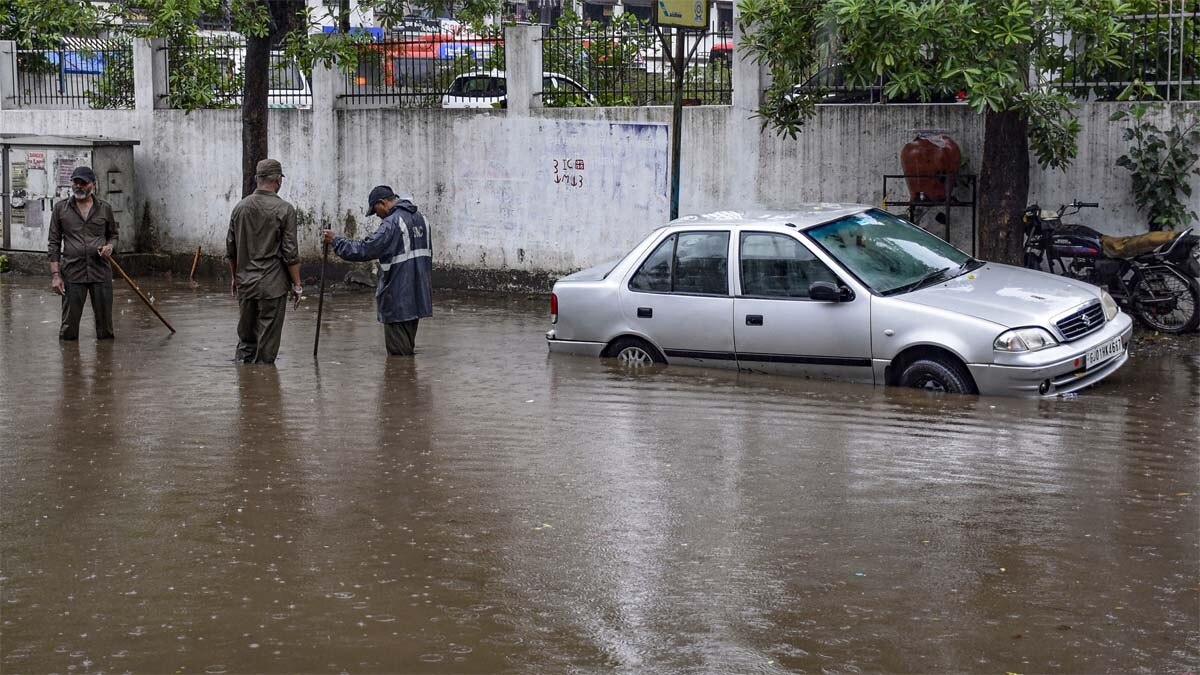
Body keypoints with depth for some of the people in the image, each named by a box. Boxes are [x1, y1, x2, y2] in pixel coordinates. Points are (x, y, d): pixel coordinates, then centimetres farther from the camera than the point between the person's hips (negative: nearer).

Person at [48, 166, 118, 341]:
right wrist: (55, 275, -4)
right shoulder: (60, 208, 5)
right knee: (69, 328, -1)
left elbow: (113, 234, 20)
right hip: (72, 273, -1)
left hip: (101, 272, 1)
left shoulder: (104, 208, 7)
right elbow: (54, 243, 4)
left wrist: (110, 246, -5)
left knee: (105, 324, 4)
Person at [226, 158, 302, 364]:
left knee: (245, 340, 16)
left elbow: (230, 249, 12)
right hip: (273, 285, -5)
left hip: (245, 283, 5)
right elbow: (290, 253, -11)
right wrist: (297, 284, -3)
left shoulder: (241, 207, 5)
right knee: (267, 344, 2)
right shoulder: (284, 209, -10)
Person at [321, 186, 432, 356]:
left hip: (398, 297, -9)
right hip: (417, 295, 9)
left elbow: (365, 249, -19)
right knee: (408, 347, 17)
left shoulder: (393, 222, -16)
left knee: (398, 351, -2)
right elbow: (428, 253, 20)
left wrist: (335, 241, -9)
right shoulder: (420, 218, 11)